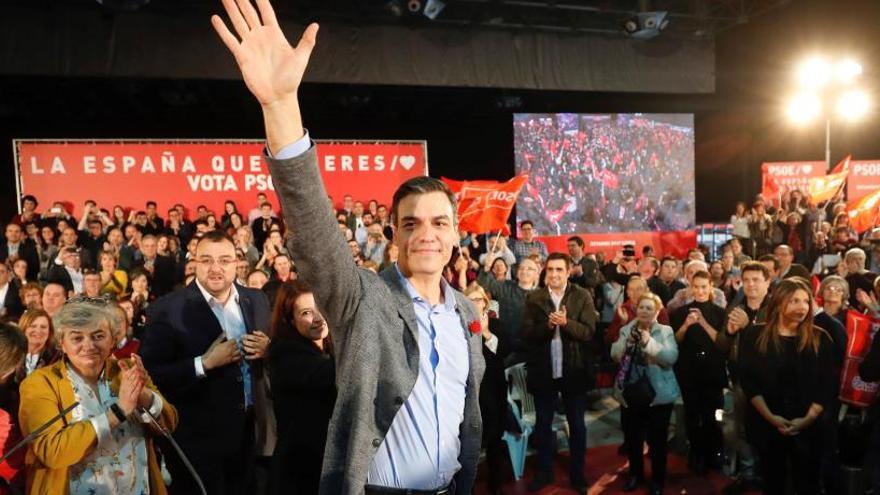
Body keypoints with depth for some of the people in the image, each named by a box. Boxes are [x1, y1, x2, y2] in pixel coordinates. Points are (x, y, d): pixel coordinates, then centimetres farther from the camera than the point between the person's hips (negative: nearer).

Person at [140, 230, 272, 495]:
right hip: (198, 439, -4)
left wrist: (268, 351, -11)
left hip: (251, 432, 5)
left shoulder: (256, 300, 1)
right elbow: (151, 375, -17)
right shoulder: (167, 310, -13)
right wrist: (203, 364, -26)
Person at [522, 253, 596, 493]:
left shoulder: (582, 296, -4)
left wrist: (566, 322, -28)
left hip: (574, 370, -1)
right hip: (543, 370, 1)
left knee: (577, 425, 14)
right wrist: (547, 325, -24)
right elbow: (527, 334, -7)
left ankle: (577, 474, 31)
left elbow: (589, 331, -11)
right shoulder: (533, 298, -2)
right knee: (543, 424, 14)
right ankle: (544, 472, 32)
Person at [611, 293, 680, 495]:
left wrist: (649, 342, -24)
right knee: (632, 437, 12)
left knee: (657, 439, 5)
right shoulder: (626, 330, 6)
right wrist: (627, 340, -19)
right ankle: (635, 474, 33)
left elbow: (671, 358, -15)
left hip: (658, 393, -3)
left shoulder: (666, 331, -2)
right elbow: (615, 355, -3)